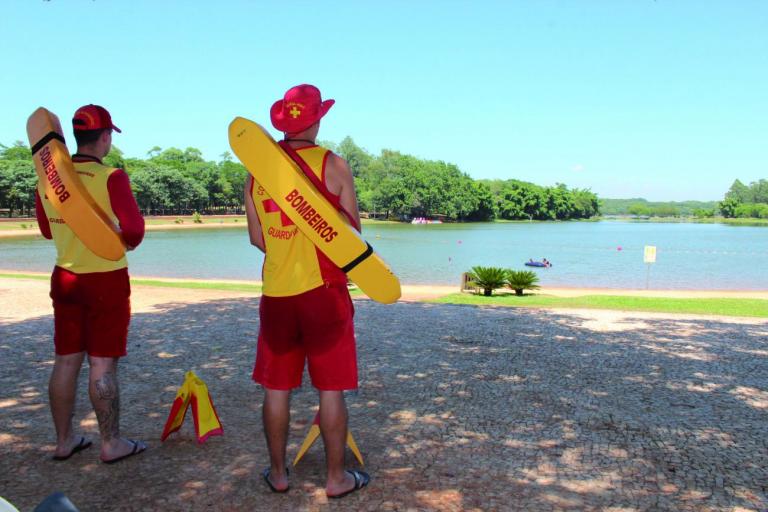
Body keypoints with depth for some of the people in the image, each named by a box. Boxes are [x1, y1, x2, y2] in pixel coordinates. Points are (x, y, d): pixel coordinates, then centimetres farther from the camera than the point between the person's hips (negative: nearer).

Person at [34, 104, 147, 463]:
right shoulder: (110, 177, -16)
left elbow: (46, 230, 13)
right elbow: (134, 229, -21)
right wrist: (127, 243, -1)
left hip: (64, 279, 6)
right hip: (106, 280, -6)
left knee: (65, 361, 13)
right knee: (103, 364, 2)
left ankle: (64, 441, 25)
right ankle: (111, 444, 13)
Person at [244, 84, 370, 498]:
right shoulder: (333, 165, -6)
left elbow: (257, 238, 8)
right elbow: (352, 234, -4)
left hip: (276, 292, 4)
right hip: (324, 290, -3)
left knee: (276, 388, 13)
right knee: (330, 389, 6)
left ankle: (277, 473, 26)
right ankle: (336, 477, 18)